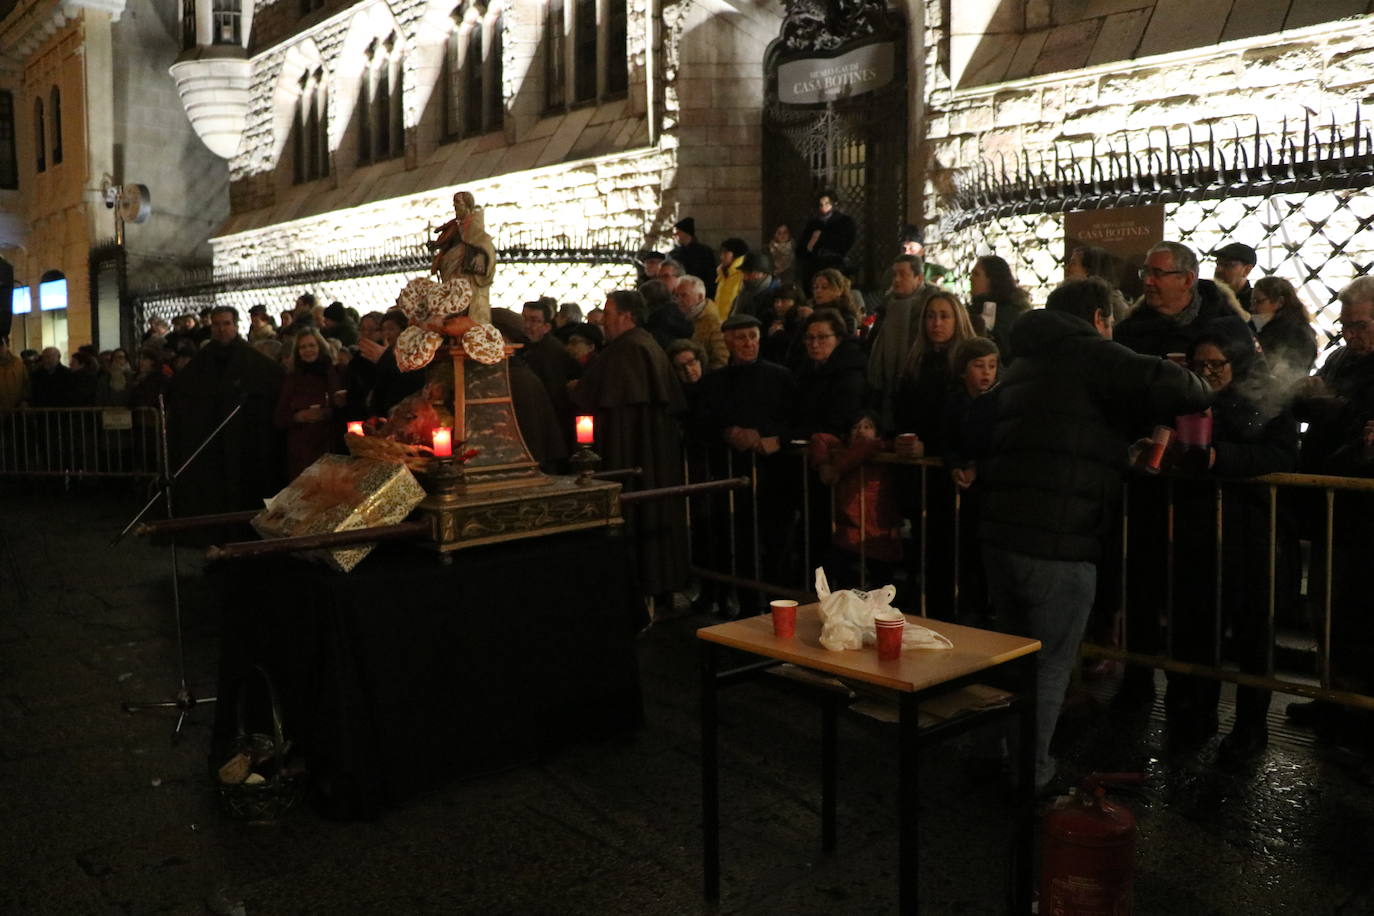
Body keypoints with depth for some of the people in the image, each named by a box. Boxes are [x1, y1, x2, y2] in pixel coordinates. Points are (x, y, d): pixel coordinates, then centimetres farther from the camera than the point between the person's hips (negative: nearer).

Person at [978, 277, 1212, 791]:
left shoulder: (1021, 367, 21)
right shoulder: (1091, 354, -4)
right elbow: (1168, 385, -17)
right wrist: (1201, 393, 8)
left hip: (999, 533, 8)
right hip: (1059, 543, -8)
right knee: (1051, 662, 7)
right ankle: (1029, 770, 15)